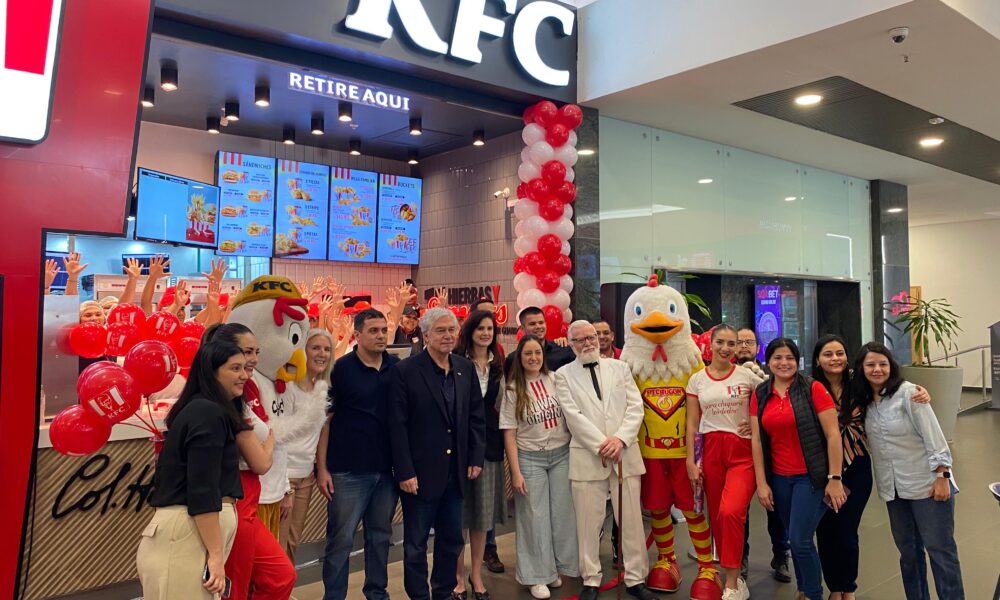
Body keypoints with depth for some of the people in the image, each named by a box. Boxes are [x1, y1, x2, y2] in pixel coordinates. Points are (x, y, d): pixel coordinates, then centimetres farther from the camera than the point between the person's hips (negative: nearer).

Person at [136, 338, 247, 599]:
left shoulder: (202, 409, 17)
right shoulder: (208, 413, -14)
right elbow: (202, 490, -20)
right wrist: (216, 553, -18)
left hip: (194, 532, 10)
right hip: (186, 535, -10)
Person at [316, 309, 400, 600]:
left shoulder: (398, 367, 2)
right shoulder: (341, 368, -7)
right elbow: (325, 419, -4)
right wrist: (322, 467, -8)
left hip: (386, 469, 4)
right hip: (348, 470, -4)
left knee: (380, 535, 15)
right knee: (341, 539, 4)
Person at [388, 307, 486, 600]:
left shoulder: (466, 368, 4)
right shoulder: (405, 370, -11)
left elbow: (476, 417, 9)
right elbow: (397, 426, -13)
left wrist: (476, 458, 4)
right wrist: (405, 473, -14)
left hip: (456, 473, 5)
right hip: (420, 473, -5)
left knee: (452, 540, 17)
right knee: (416, 544, 9)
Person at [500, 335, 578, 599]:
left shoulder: (556, 380, -1)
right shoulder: (513, 390, -4)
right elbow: (509, 434, -5)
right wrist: (515, 472, -8)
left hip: (562, 454, 2)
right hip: (529, 458, -2)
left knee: (562, 513, 8)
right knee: (535, 517, 6)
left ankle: (558, 567, 27)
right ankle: (537, 575, 20)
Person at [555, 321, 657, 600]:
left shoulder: (620, 368, 11)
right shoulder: (564, 375, 3)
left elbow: (635, 407, 4)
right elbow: (574, 416, -6)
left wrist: (620, 438, -11)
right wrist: (602, 445, -12)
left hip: (626, 454, 2)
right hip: (587, 457, -2)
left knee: (631, 520, 7)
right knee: (589, 523, 5)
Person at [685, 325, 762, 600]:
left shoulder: (747, 376, -1)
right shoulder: (697, 380, 5)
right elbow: (692, 424, 5)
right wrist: (690, 461, 1)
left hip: (742, 451, -3)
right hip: (711, 452, 3)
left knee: (730, 512, -19)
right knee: (717, 516, 7)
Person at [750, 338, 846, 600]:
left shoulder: (813, 389, -9)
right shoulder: (760, 395, 4)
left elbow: (833, 435, -9)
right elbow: (757, 440, 4)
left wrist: (834, 479, -11)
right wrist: (761, 483, 1)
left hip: (811, 477, -4)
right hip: (779, 478, 4)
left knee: (800, 539, -6)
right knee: (794, 539, 14)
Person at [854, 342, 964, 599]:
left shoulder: (908, 392, -12)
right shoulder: (864, 401, 5)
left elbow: (933, 436, -14)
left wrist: (942, 476, -17)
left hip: (926, 483, -5)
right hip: (893, 489, 6)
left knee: (940, 549, 1)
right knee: (908, 551, 14)